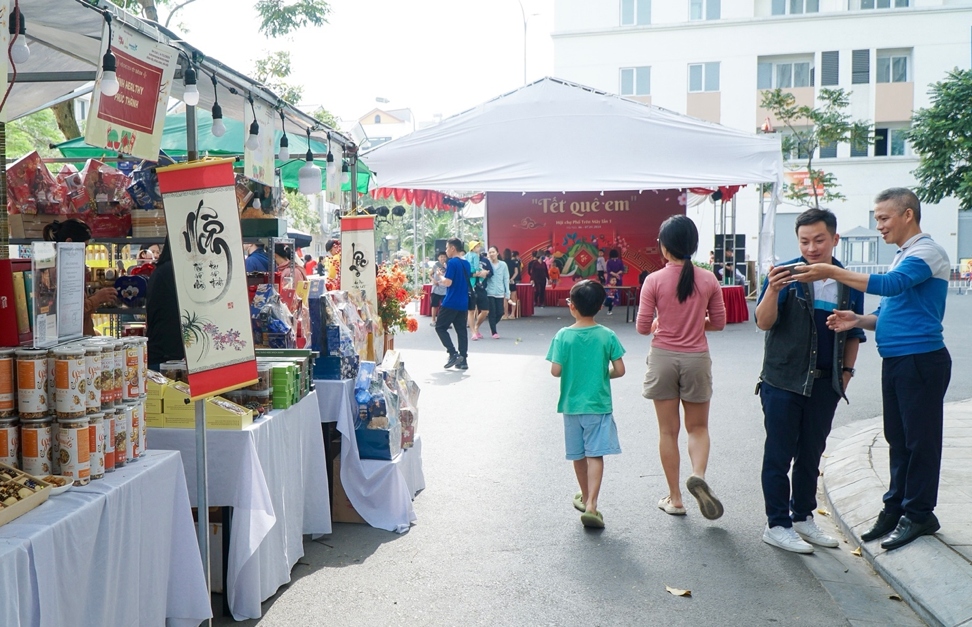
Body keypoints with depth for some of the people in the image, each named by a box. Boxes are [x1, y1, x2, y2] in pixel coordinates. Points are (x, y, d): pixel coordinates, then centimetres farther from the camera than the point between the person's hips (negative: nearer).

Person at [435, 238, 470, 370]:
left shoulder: (452, 262, -13)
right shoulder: (466, 263, 13)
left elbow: (448, 282, -18)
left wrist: (440, 276, 1)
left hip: (451, 303, -8)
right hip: (463, 303, 8)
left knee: (440, 327, 3)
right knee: (461, 330, 9)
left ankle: (453, 354, -7)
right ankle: (463, 360, 8)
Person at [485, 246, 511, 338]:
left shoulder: (503, 265, 2)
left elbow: (506, 279, 6)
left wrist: (507, 294, 5)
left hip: (500, 293, 2)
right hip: (489, 292, -2)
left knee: (500, 313, 2)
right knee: (492, 313, -2)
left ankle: (492, 326, 29)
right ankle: (494, 332, 9)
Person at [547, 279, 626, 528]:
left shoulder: (563, 335, -9)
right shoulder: (607, 336, -8)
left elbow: (555, 370, -13)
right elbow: (619, 370, -7)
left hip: (571, 405, 1)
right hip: (599, 405, -1)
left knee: (578, 455, 17)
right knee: (595, 455, 0)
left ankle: (585, 497, 35)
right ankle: (591, 505, -12)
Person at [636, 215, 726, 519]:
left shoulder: (654, 280, -10)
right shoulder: (708, 280, -4)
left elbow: (642, 327, -8)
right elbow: (718, 322, 3)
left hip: (663, 357, -1)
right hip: (696, 359, 1)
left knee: (668, 431, 9)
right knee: (698, 427, 16)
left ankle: (674, 499, 16)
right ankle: (698, 474, -11)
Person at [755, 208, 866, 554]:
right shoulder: (786, 273, -8)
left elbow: (854, 333, 16)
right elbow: (764, 322, -16)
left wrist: (846, 371, 10)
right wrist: (772, 290, -32)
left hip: (825, 383, 5)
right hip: (783, 381, -4)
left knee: (811, 454, 14)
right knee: (779, 454, 2)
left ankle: (803, 518, 28)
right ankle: (777, 525, 12)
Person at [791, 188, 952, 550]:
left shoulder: (927, 252, -11)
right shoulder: (901, 257, 18)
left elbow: (891, 285, -28)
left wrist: (832, 272, -29)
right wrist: (859, 320, 0)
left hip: (921, 360, -9)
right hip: (895, 360, 9)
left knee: (920, 439, 1)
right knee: (897, 438, 14)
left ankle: (918, 514, 12)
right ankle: (895, 507, 23)